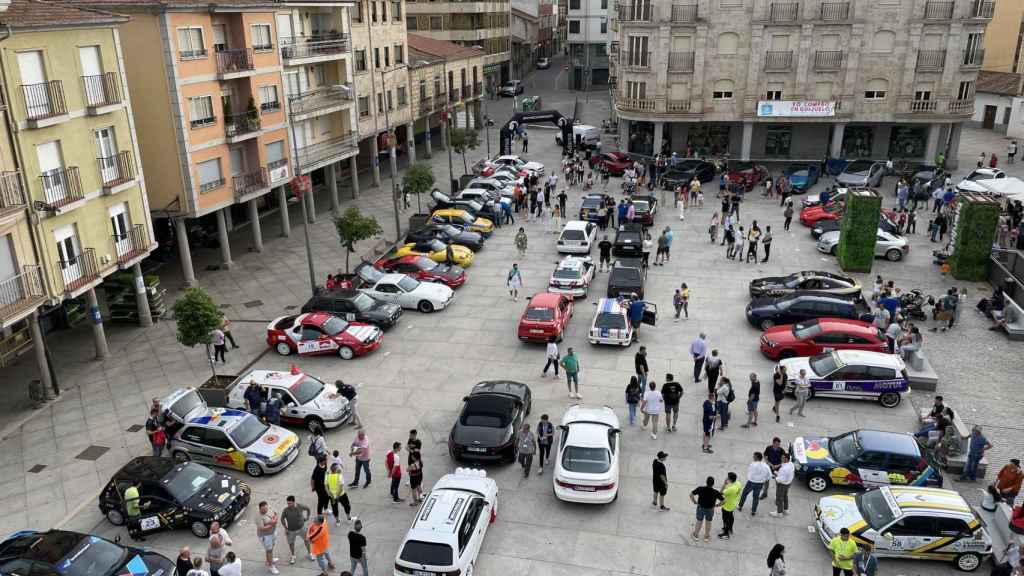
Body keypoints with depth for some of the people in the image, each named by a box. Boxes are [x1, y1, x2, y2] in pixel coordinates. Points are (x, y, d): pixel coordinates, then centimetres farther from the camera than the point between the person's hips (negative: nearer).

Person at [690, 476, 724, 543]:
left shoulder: (700, 489, -25)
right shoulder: (715, 492, -26)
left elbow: (691, 495, -17)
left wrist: (694, 501, 0)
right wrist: (717, 505, -1)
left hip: (700, 508, 1)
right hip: (710, 509, 0)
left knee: (699, 522, 24)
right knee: (708, 522, 25)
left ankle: (696, 535, 42)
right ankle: (706, 537, 43)